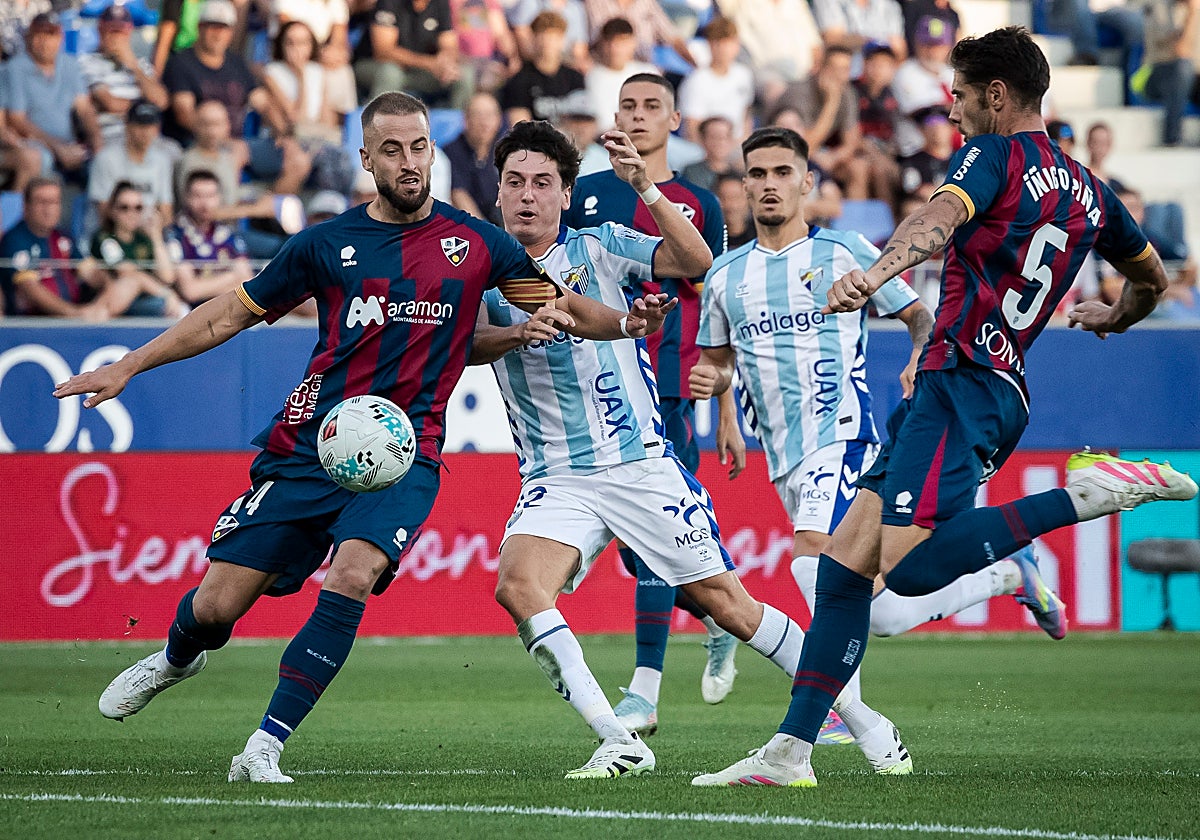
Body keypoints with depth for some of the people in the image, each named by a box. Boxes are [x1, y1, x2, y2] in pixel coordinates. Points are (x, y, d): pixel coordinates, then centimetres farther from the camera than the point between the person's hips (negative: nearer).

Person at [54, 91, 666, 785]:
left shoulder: (475, 243, 4)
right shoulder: (328, 245, 4)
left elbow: (562, 308, 14)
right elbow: (233, 313, 12)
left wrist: (626, 324, -6)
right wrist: (127, 367, 10)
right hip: (308, 447, 1)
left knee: (352, 577, -27)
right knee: (219, 602, 0)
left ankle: (265, 748, -20)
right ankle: (176, 658, 38)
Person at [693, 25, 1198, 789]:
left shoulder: (996, 154, -3)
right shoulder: (1088, 190, 20)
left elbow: (941, 218, -24)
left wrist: (875, 273, -41)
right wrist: (1113, 319, 56)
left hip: (963, 381, -9)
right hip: (1001, 389, 9)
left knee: (908, 566, -24)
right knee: (845, 561, 5)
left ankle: (1086, 493, -19)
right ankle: (791, 751, 2)